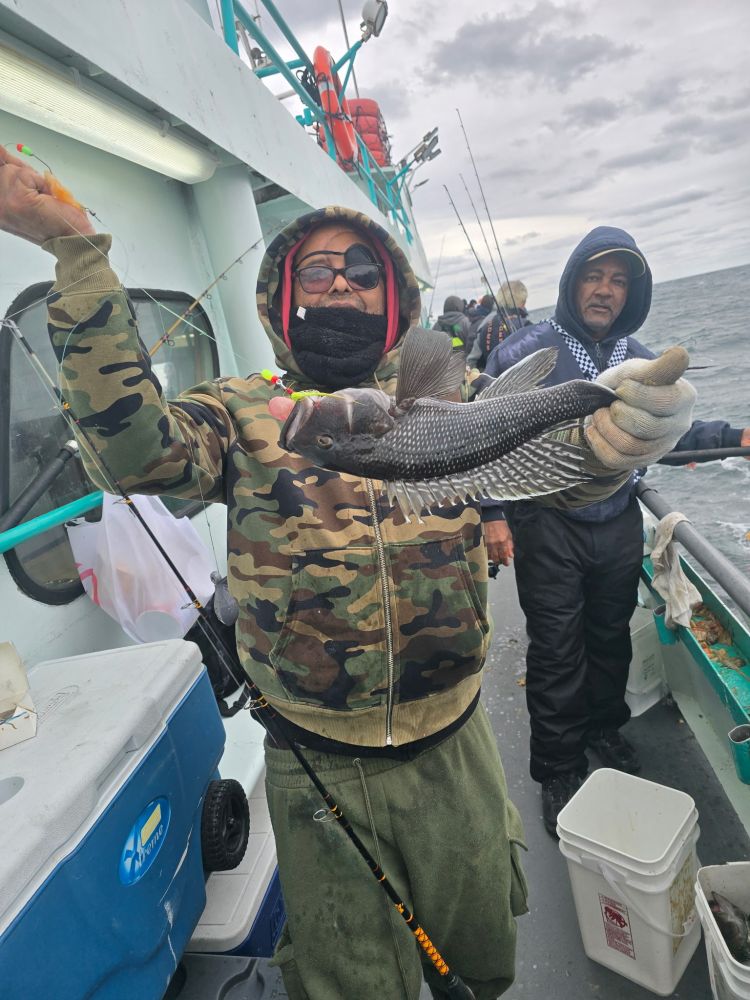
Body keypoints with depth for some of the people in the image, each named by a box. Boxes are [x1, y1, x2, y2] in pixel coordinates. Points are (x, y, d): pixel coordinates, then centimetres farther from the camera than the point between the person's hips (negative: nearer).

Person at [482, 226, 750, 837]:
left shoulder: (642, 364, 6)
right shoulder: (524, 352, -10)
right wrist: (494, 513, -16)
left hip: (621, 526, 5)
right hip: (548, 528, -4)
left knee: (612, 638, 20)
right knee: (557, 653, 4)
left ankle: (605, 728, 46)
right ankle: (559, 771, 24)